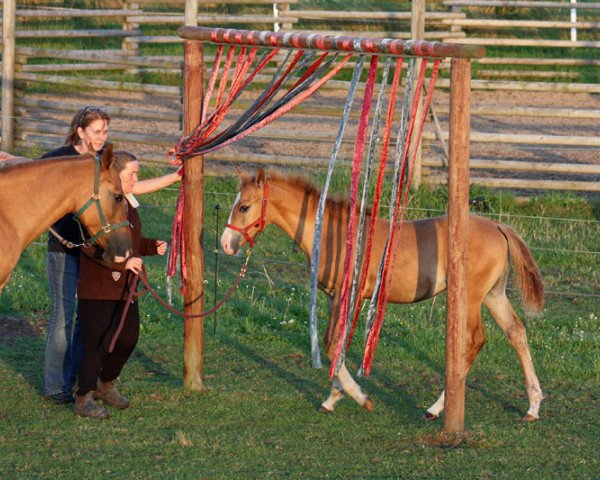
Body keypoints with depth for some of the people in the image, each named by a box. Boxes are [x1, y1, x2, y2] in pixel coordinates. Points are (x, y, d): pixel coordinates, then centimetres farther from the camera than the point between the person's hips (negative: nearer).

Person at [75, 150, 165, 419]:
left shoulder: (128, 203, 13)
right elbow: (91, 245, -25)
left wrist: (152, 246, 5)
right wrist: (122, 261, -29)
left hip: (124, 286, 9)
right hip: (97, 287, -9)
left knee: (128, 338, 10)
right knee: (98, 343, -7)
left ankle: (106, 385, 33)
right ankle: (84, 400, 4)